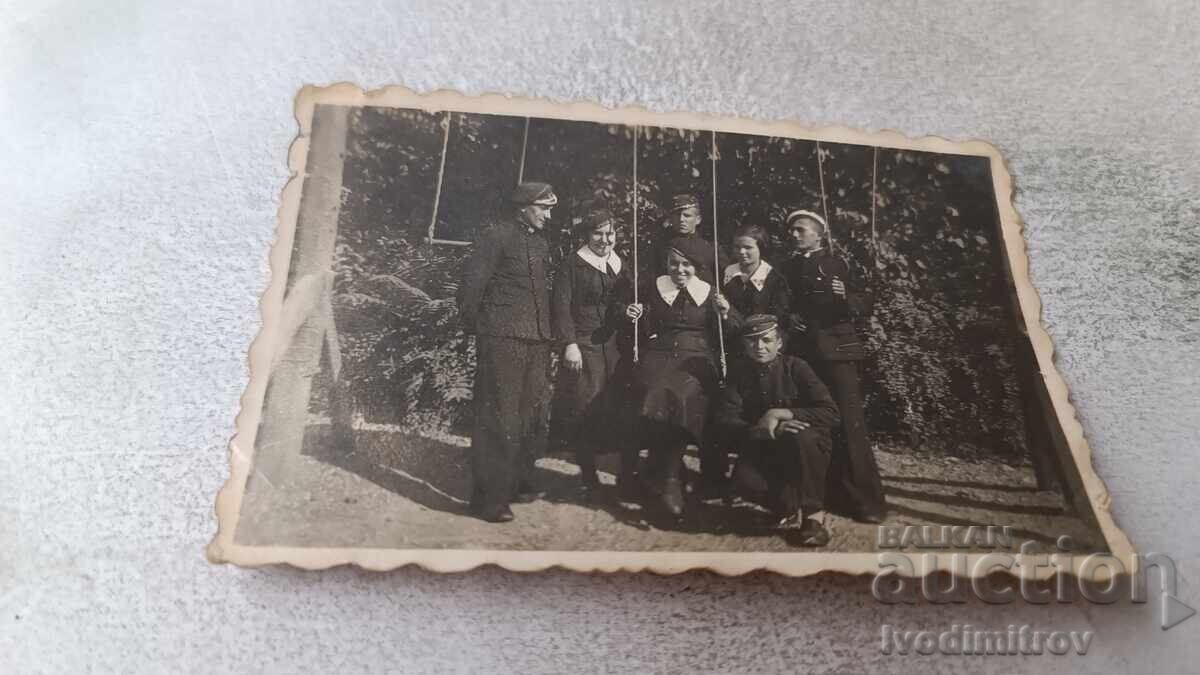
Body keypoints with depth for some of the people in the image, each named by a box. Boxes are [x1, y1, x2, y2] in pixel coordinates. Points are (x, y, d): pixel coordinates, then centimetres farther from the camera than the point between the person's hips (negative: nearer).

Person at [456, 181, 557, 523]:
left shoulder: (541, 243, 17)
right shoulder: (497, 236, -5)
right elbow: (472, 286, -8)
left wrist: (547, 332, 13)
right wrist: (475, 328, -4)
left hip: (537, 342, 7)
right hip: (503, 341, -7)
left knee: (533, 418, 12)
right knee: (499, 420, -4)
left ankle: (518, 483, 26)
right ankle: (489, 498, 4)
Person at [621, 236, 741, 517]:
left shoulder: (709, 293, 13)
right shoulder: (655, 289, 15)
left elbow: (736, 332, 11)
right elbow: (646, 333, 18)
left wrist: (725, 313, -7)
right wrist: (635, 317, -1)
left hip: (696, 361, -1)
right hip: (659, 358, 1)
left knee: (683, 398, -31)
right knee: (655, 398, -30)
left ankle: (670, 477, -17)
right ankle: (669, 476, -13)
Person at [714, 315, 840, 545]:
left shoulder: (796, 367, -11)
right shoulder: (739, 372, -5)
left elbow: (830, 413, -20)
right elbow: (725, 420, -14)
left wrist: (778, 414, -27)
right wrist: (765, 430, -30)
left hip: (807, 449, -1)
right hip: (763, 450, 2)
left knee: (802, 437, -35)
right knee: (744, 476, -29)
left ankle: (811, 515, -16)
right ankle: (790, 507, 2)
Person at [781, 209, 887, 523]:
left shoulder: (836, 264, 7)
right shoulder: (787, 269, 17)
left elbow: (858, 306, 2)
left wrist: (845, 296, -19)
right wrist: (787, 318, -1)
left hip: (835, 348, -3)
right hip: (801, 350, 3)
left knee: (848, 420, -9)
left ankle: (865, 497, -6)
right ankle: (828, 491, 13)